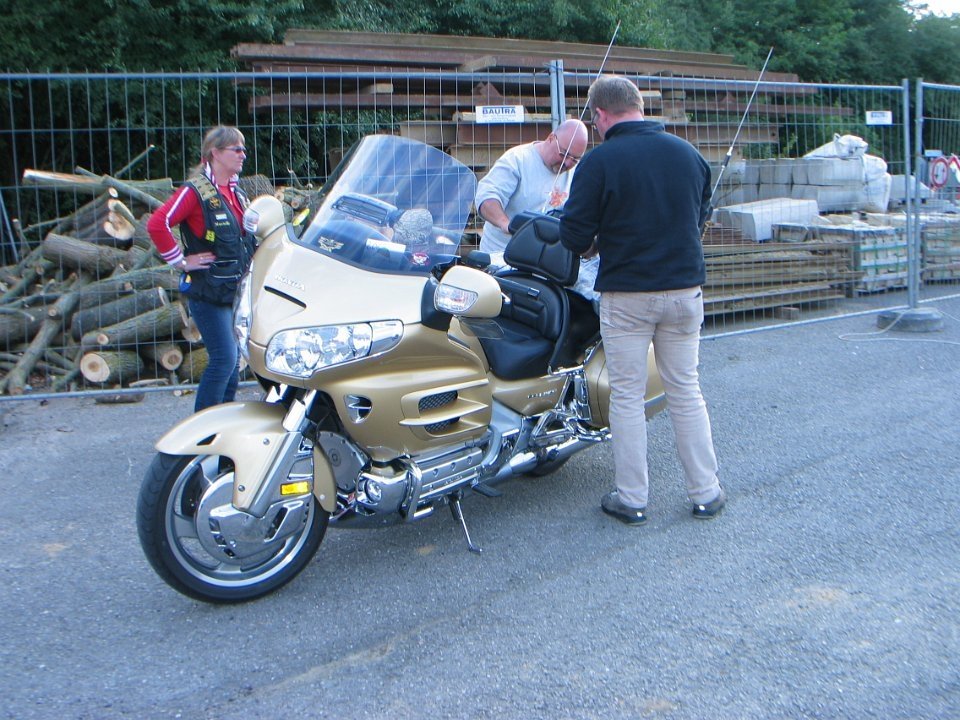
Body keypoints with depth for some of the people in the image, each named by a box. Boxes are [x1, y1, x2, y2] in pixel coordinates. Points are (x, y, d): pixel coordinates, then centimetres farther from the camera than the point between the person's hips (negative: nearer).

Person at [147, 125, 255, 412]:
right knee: (224, 359, -11)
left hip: (235, 289, 8)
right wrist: (181, 260, -17)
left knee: (233, 358, 11)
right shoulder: (196, 191, -13)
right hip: (208, 291, -8)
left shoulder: (235, 192, 14)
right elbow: (157, 224, -22)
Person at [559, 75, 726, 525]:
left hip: (626, 293, -4)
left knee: (627, 396, 6)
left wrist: (593, 244, 11)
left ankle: (631, 499, 12)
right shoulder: (688, 153, 4)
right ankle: (705, 493, 19)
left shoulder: (599, 161, -11)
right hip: (685, 288, 4)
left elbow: (573, 235, -11)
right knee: (685, 390, 13)